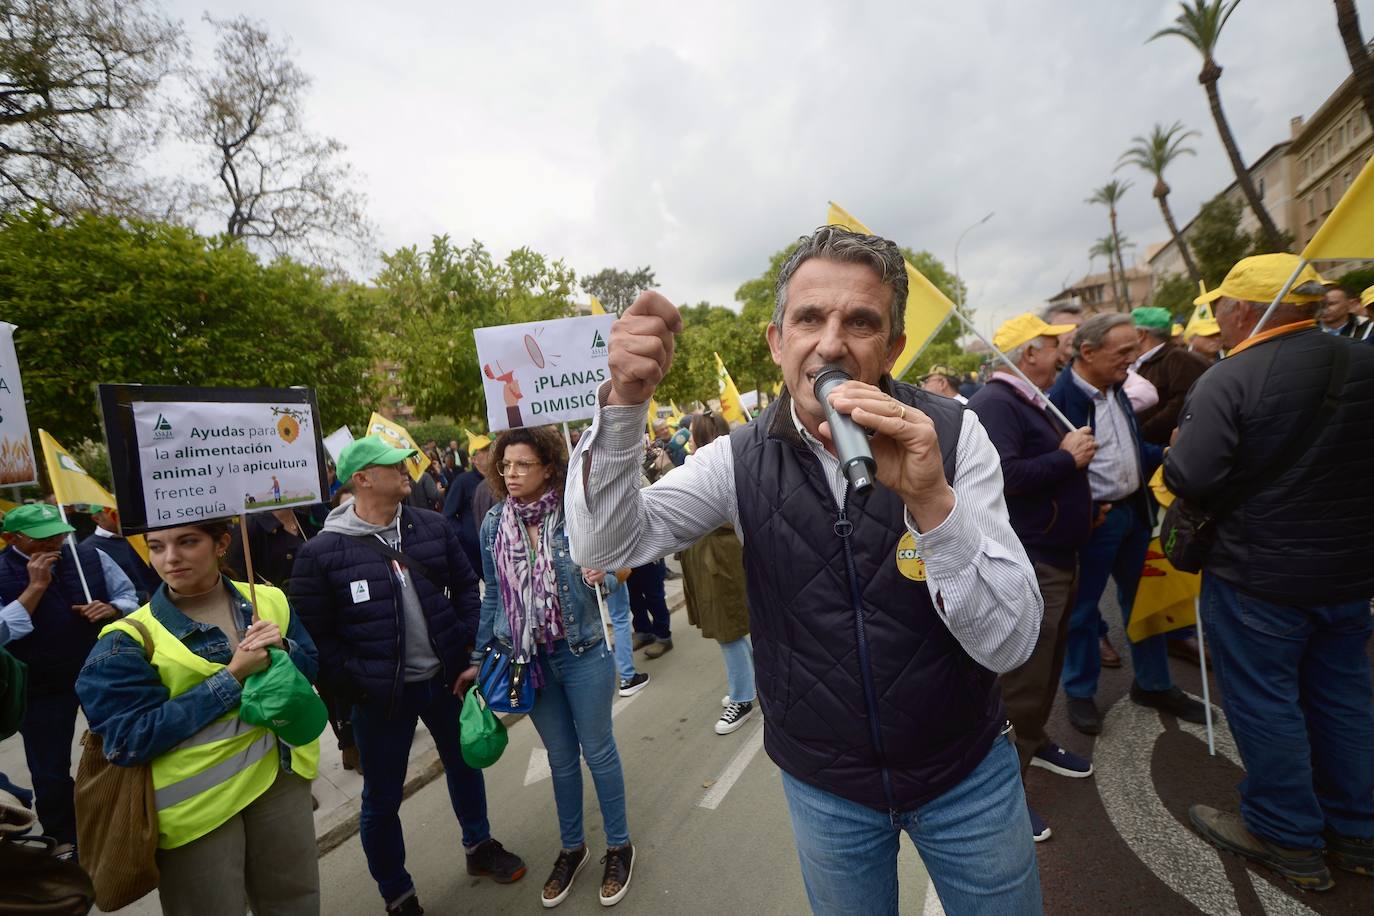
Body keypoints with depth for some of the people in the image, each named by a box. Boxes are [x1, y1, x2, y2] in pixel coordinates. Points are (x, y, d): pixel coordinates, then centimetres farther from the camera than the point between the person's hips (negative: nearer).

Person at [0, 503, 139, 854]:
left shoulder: (90, 557, -6)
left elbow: (129, 596, 3)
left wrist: (111, 608, -18)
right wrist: (36, 586, -27)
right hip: (41, 687, -2)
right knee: (50, 769, 12)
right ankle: (64, 836, 37)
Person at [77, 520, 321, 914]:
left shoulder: (269, 600, 0)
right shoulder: (130, 640, -9)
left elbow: (309, 667, 7)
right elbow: (128, 740, -15)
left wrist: (282, 649, -15)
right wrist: (232, 676, -22)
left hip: (280, 774, 3)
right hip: (197, 797, -3)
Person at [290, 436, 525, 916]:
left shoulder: (433, 526, -4)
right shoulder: (321, 552, -14)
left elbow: (465, 588, 3)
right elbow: (314, 636, -10)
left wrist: (469, 654, -1)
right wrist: (357, 688, -12)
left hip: (446, 678, 4)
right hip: (381, 697, -3)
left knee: (464, 763, 23)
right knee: (382, 799, 15)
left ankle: (479, 846, 50)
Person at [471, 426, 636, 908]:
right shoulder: (494, 523, -2)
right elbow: (493, 594, 8)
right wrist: (479, 656, 12)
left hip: (582, 651, -3)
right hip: (528, 657, 3)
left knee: (598, 750, 13)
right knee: (560, 757, 19)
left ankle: (619, 846, 36)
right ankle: (571, 847, 42)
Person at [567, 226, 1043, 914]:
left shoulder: (953, 435, -16)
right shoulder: (742, 459, -13)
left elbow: (1009, 643, -21)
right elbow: (604, 545, -20)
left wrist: (932, 499, -38)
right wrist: (623, 401, -34)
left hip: (967, 772, 0)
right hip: (823, 785, 1)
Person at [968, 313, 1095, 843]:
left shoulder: (1032, 402, 16)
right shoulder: (994, 404, -19)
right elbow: (1003, 475, -33)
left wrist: (1076, 454, 8)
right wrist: (1066, 458, -20)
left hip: (1057, 558, 11)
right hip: (1027, 565, -11)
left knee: (1047, 665, 24)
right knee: (1020, 678, -4)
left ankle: (1034, 741, 43)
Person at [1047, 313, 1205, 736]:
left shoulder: (1116, 389, 8)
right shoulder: (1060, 398, -21)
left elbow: (1134, 451, 18)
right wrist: (1086, 513, -20)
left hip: (1134, 511, 9)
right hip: (1092, 520, -8)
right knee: (1083, 608, 7)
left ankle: (1153, 684, 39)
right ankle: (1080, 693, 25)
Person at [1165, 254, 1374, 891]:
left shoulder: (1229, 379, -20)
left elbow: (1188, 480, -26)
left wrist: (1175, 452, -6)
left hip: (1256, 573, -7)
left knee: (1263, 702, 9)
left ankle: (1288, 839, 25)